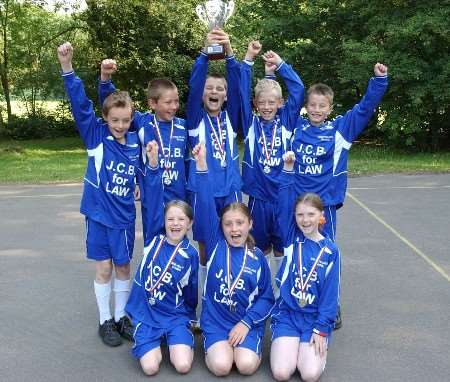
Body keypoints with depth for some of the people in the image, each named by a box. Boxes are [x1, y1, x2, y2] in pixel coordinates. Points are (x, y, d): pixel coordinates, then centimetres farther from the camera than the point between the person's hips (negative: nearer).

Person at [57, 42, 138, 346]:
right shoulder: (96, 134, -10)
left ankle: (122, 316, 30)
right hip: (99, 213, -2)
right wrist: (67, 67, -33)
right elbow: (80, 104, -23)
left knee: (123, 266, 12)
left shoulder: (135, 141, -2)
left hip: (125, 215, 2)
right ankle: (105, 321, 24)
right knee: (104, 268, 7)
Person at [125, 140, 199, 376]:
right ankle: (154, 339, 16)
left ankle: (178, 338, 14)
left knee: (183, 366, -18)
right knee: (150, 368, -16)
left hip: (176, 315, 0)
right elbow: (154, 202, -17)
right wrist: (153, 164, -27)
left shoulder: (191, 254, -5)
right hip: (146, 313, 0)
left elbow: (191, 292, 8)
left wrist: (188, 318, 16)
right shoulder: (156, 238, -5)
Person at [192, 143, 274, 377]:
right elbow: (205, 205, -15)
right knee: (221, 366, -22)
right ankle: (215, 344, 11)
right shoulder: (215, 244, -3)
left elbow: (267, 297, 1)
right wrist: (201, 165, -24)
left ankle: (247, 342, 12)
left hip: (248, 321, 0)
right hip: (215, 320, 0)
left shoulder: (257, 257, -2)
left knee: (247, 365, -22)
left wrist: (246, 323, -13)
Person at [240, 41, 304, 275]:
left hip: (284, 194, 1)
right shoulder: (251, 123, 1)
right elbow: (242, 91, -5)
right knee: (258, 249, 12)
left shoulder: (286, 121, 2)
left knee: (282, 249, 13)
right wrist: (248, 59, -9)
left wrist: (280, 64, -3)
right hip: (257, 195, 0)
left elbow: (298, 89, -3)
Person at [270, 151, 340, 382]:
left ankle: (317, 345, 14)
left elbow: (330, 293, -3)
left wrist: (321, 329, -9)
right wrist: (287, 169, -22)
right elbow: (284, 203, -13)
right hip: (287, 314, 0)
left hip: (316, 317, 0)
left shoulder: (330, 250, -2)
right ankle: (286, 344, 16)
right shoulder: (291, 239, -1)